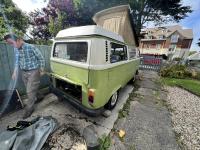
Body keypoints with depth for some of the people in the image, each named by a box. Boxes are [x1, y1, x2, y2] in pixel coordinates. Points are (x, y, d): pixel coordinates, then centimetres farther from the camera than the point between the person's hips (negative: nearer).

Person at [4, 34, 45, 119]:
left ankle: (29, 108, 15)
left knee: (30, 91, -2)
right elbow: (17, 61, 16)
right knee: (29, 90, 19)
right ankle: (33, 99, 44)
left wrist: (41, 70, -6)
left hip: (33, 72, -7)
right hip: (24, 72, 7)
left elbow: (41, 58, -10)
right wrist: (15, 72, 8)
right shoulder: (15, 49, 4)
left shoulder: (31, 47, -17)